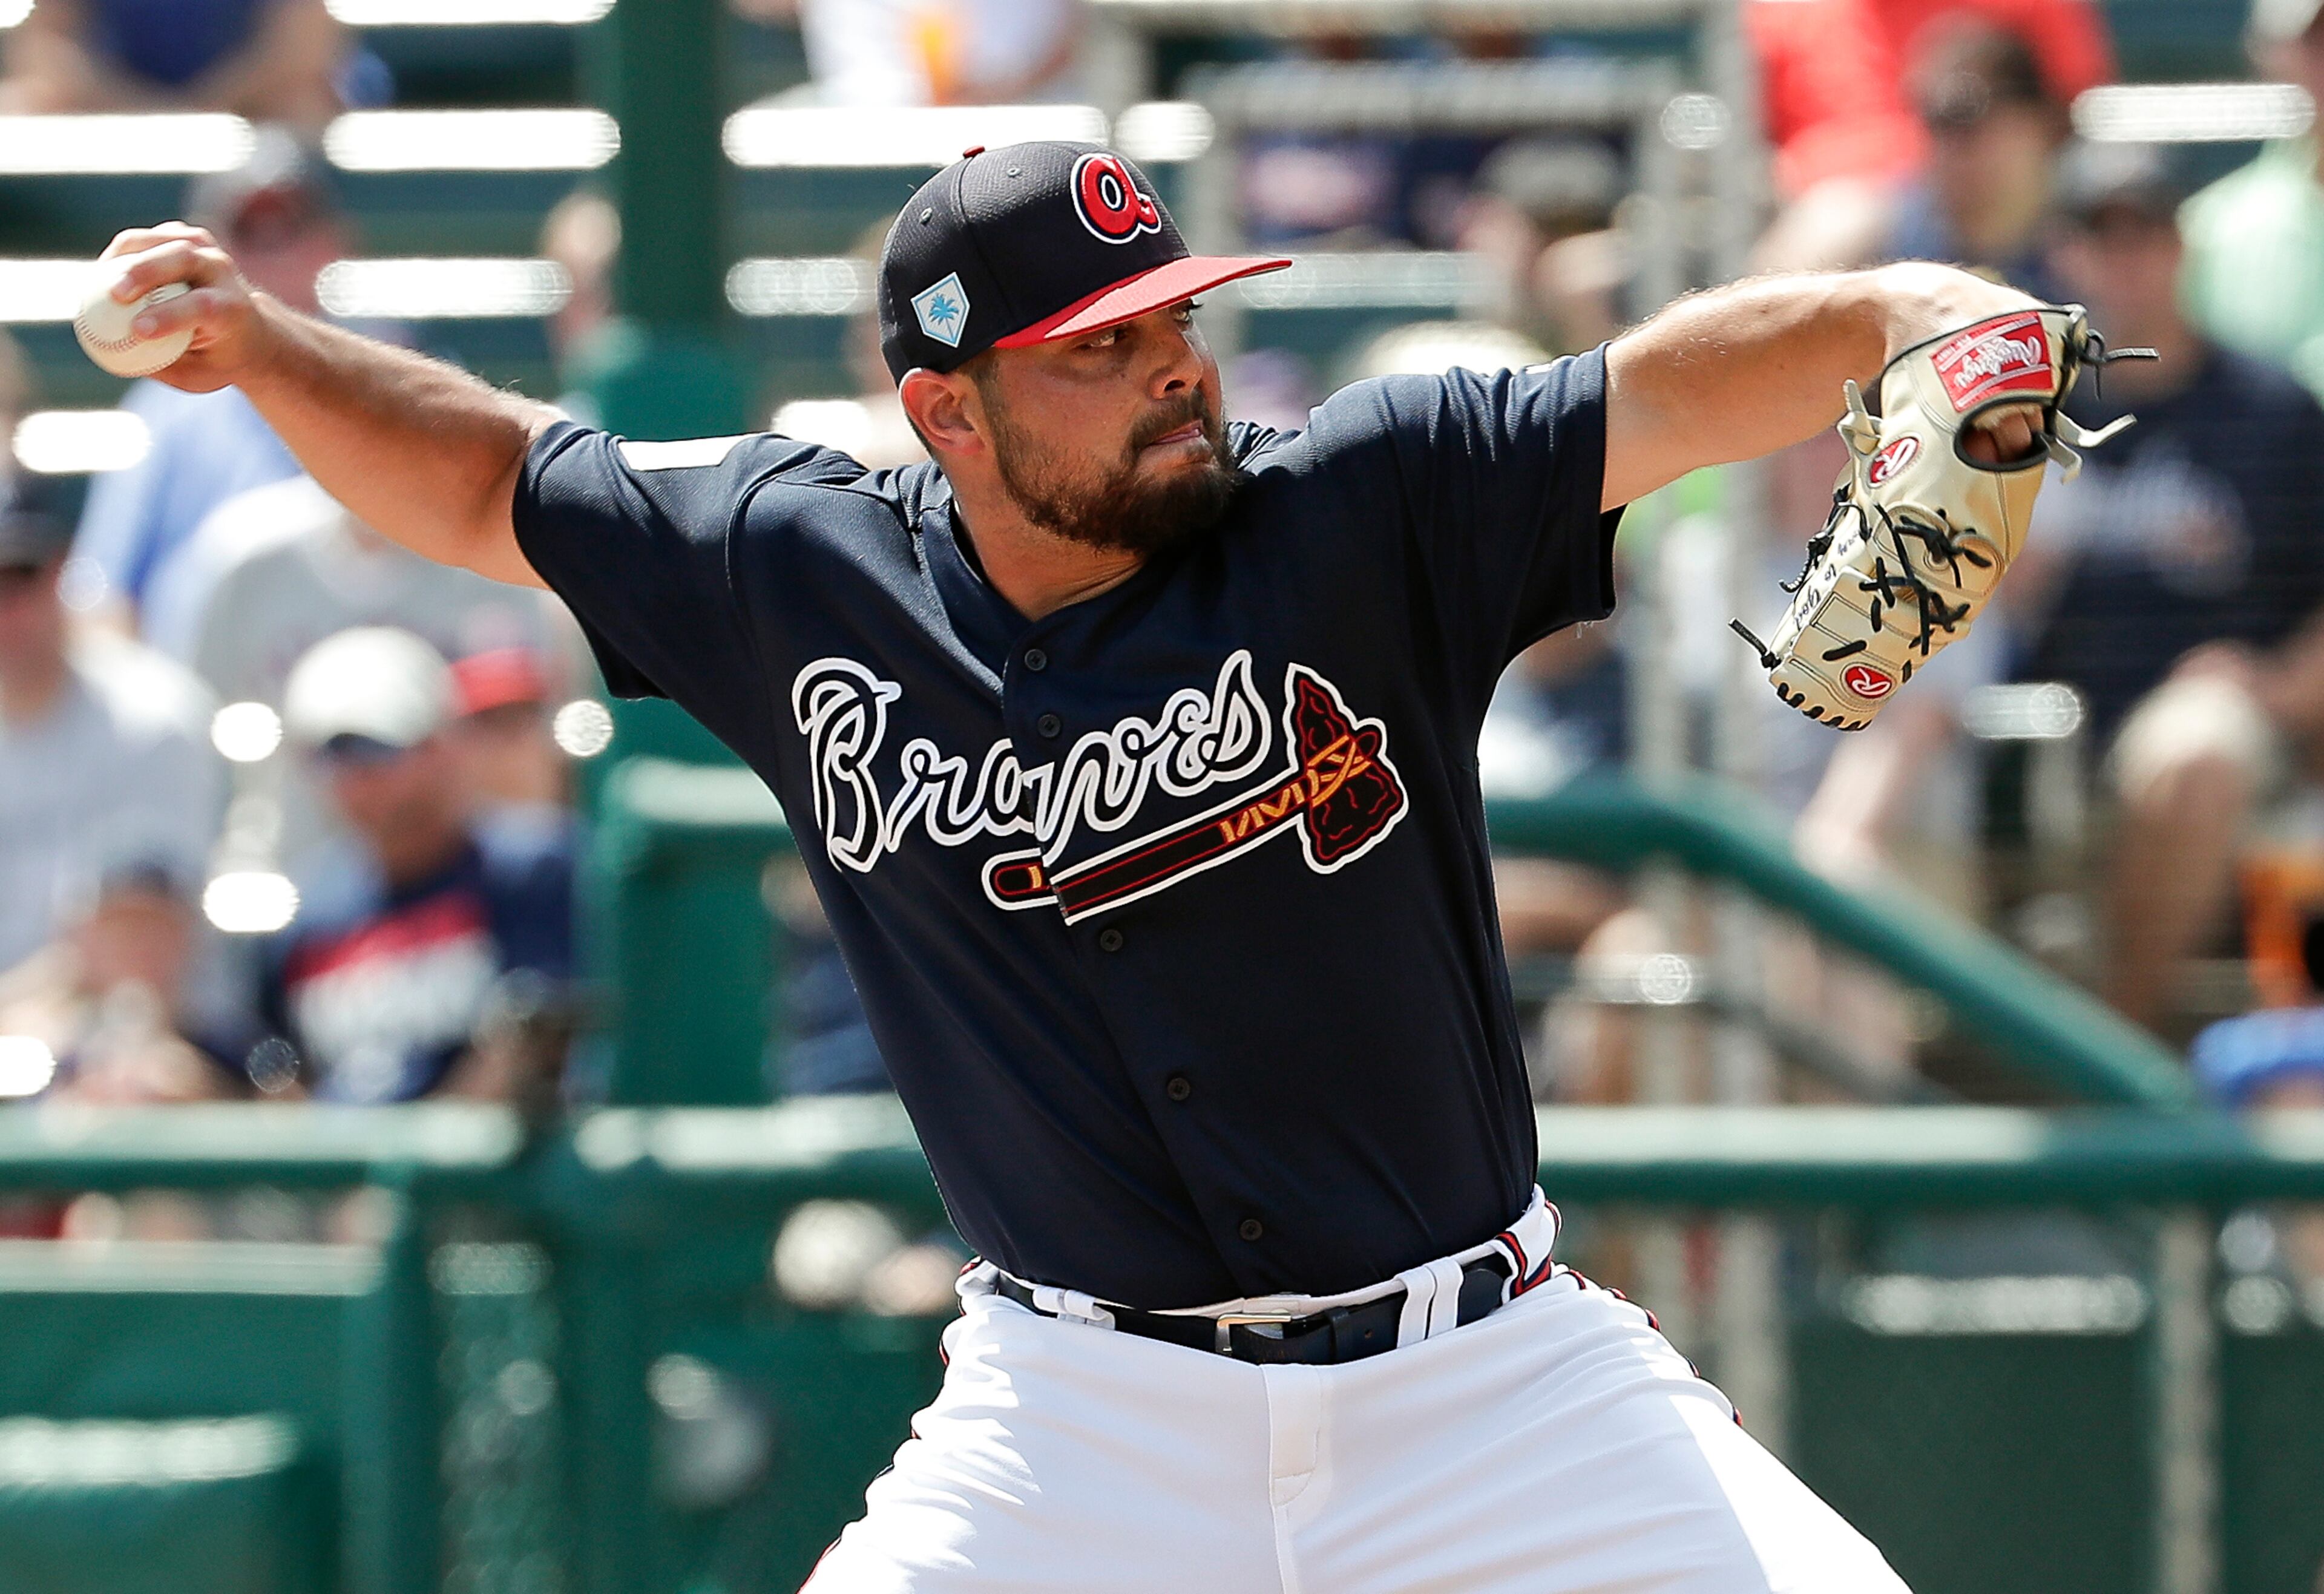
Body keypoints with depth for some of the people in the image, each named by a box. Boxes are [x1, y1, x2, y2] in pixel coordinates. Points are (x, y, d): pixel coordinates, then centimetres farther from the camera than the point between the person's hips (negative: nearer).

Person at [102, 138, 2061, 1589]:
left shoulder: (1366, 513, -10)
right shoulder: (804, 576, -2)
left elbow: (1676, 386, -22)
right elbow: (486, 484, 12)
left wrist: (1901, 315, -40)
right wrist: (261, 342, -1)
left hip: (1487, 1376, -1)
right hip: (1087, 1417, 1)